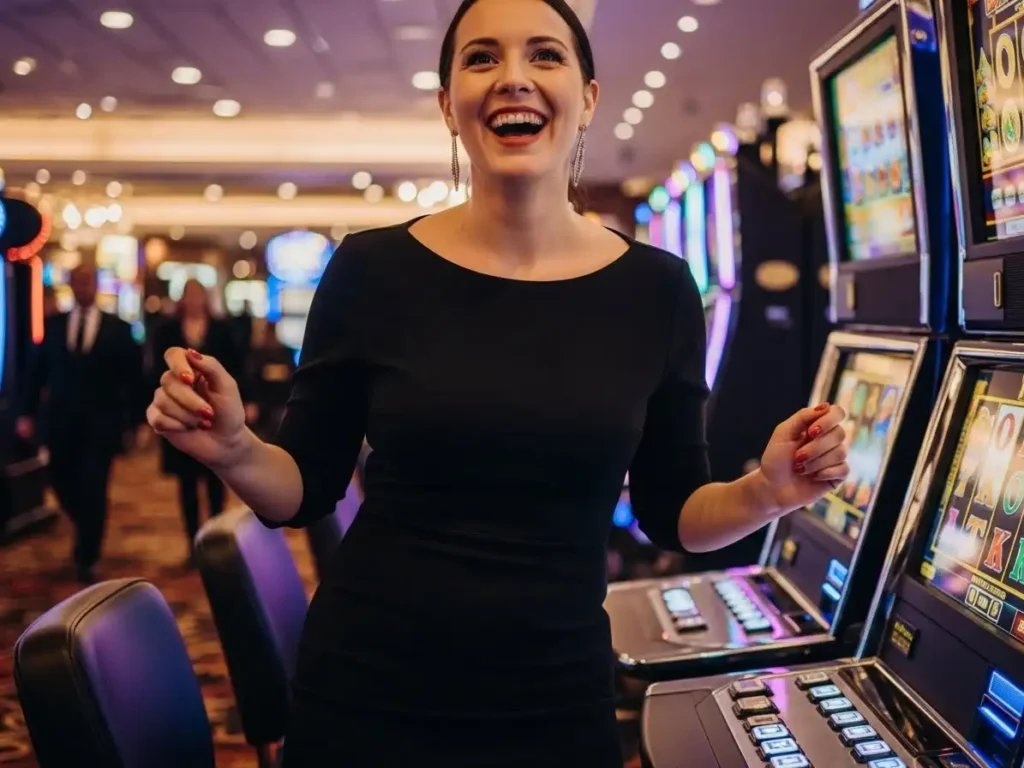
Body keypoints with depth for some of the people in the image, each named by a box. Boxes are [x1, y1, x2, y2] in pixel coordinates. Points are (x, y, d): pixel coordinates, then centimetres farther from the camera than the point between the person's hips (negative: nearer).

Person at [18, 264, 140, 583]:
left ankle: (85, 559, 10)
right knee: (63, 484, 8)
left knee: (93, 490, -3)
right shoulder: (52, 324, 7)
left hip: (100, 423, -2)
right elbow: (36, 370, 6)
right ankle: (89, 538, 35)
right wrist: (26, 413, -1)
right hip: (61, 421, 2)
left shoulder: (118, 328, 2)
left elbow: (132, 377, 1)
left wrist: (129, 420, -6)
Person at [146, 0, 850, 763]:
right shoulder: (373, 269, -7)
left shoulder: (657, 288, -4)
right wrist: (234, 451, -20)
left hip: (558, 704, 1)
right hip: (366, 692, -1)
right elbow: (306, 491, -1)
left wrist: (765, 492, -15)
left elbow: (671, 513, 3)